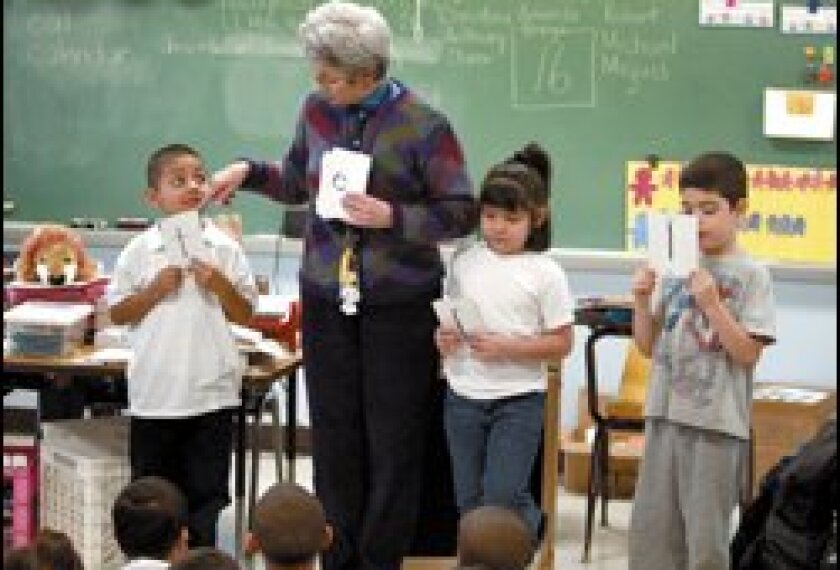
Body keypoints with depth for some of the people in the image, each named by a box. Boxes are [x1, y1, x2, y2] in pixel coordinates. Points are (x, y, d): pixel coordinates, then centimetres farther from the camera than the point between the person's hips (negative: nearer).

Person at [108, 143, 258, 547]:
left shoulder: (225, 249, -1)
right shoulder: (139, 252, -2)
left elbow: (246, 316, 2)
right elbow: (117, 314, 0)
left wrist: (218, 285, -14)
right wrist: (155, 290, -13)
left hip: (211, 393, 0)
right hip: (154, 394, 0)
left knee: (206, 491, 8)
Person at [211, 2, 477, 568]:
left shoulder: (423, 125, -11)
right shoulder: (317, 111, 3)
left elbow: (462, 214, -9)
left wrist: (392, 217, -20)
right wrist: (249, 171, 3)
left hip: (400, 307, -4)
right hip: (327, 301, 4)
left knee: (393, 443, 2)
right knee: (334, 439, 8)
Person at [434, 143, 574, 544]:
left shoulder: (544, 273, -7)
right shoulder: (464, 263, 4)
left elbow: (561, 343, -7)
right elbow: (447, 318, 15)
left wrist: (506, 347, -19)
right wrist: (443, 337, -8)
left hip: (518, 398, -4)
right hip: (464, 395, 4)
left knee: (501, 497, -10)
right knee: (469, 501, 9)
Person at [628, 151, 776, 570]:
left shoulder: (750, 276, -6)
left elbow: (747, 354, -11)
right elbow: (649, 346, 12)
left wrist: (711, 303, -20)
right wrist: (642, 300, -5)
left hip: (717, 424, -5)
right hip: (665, 415, 5)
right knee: (649, 528, 9)